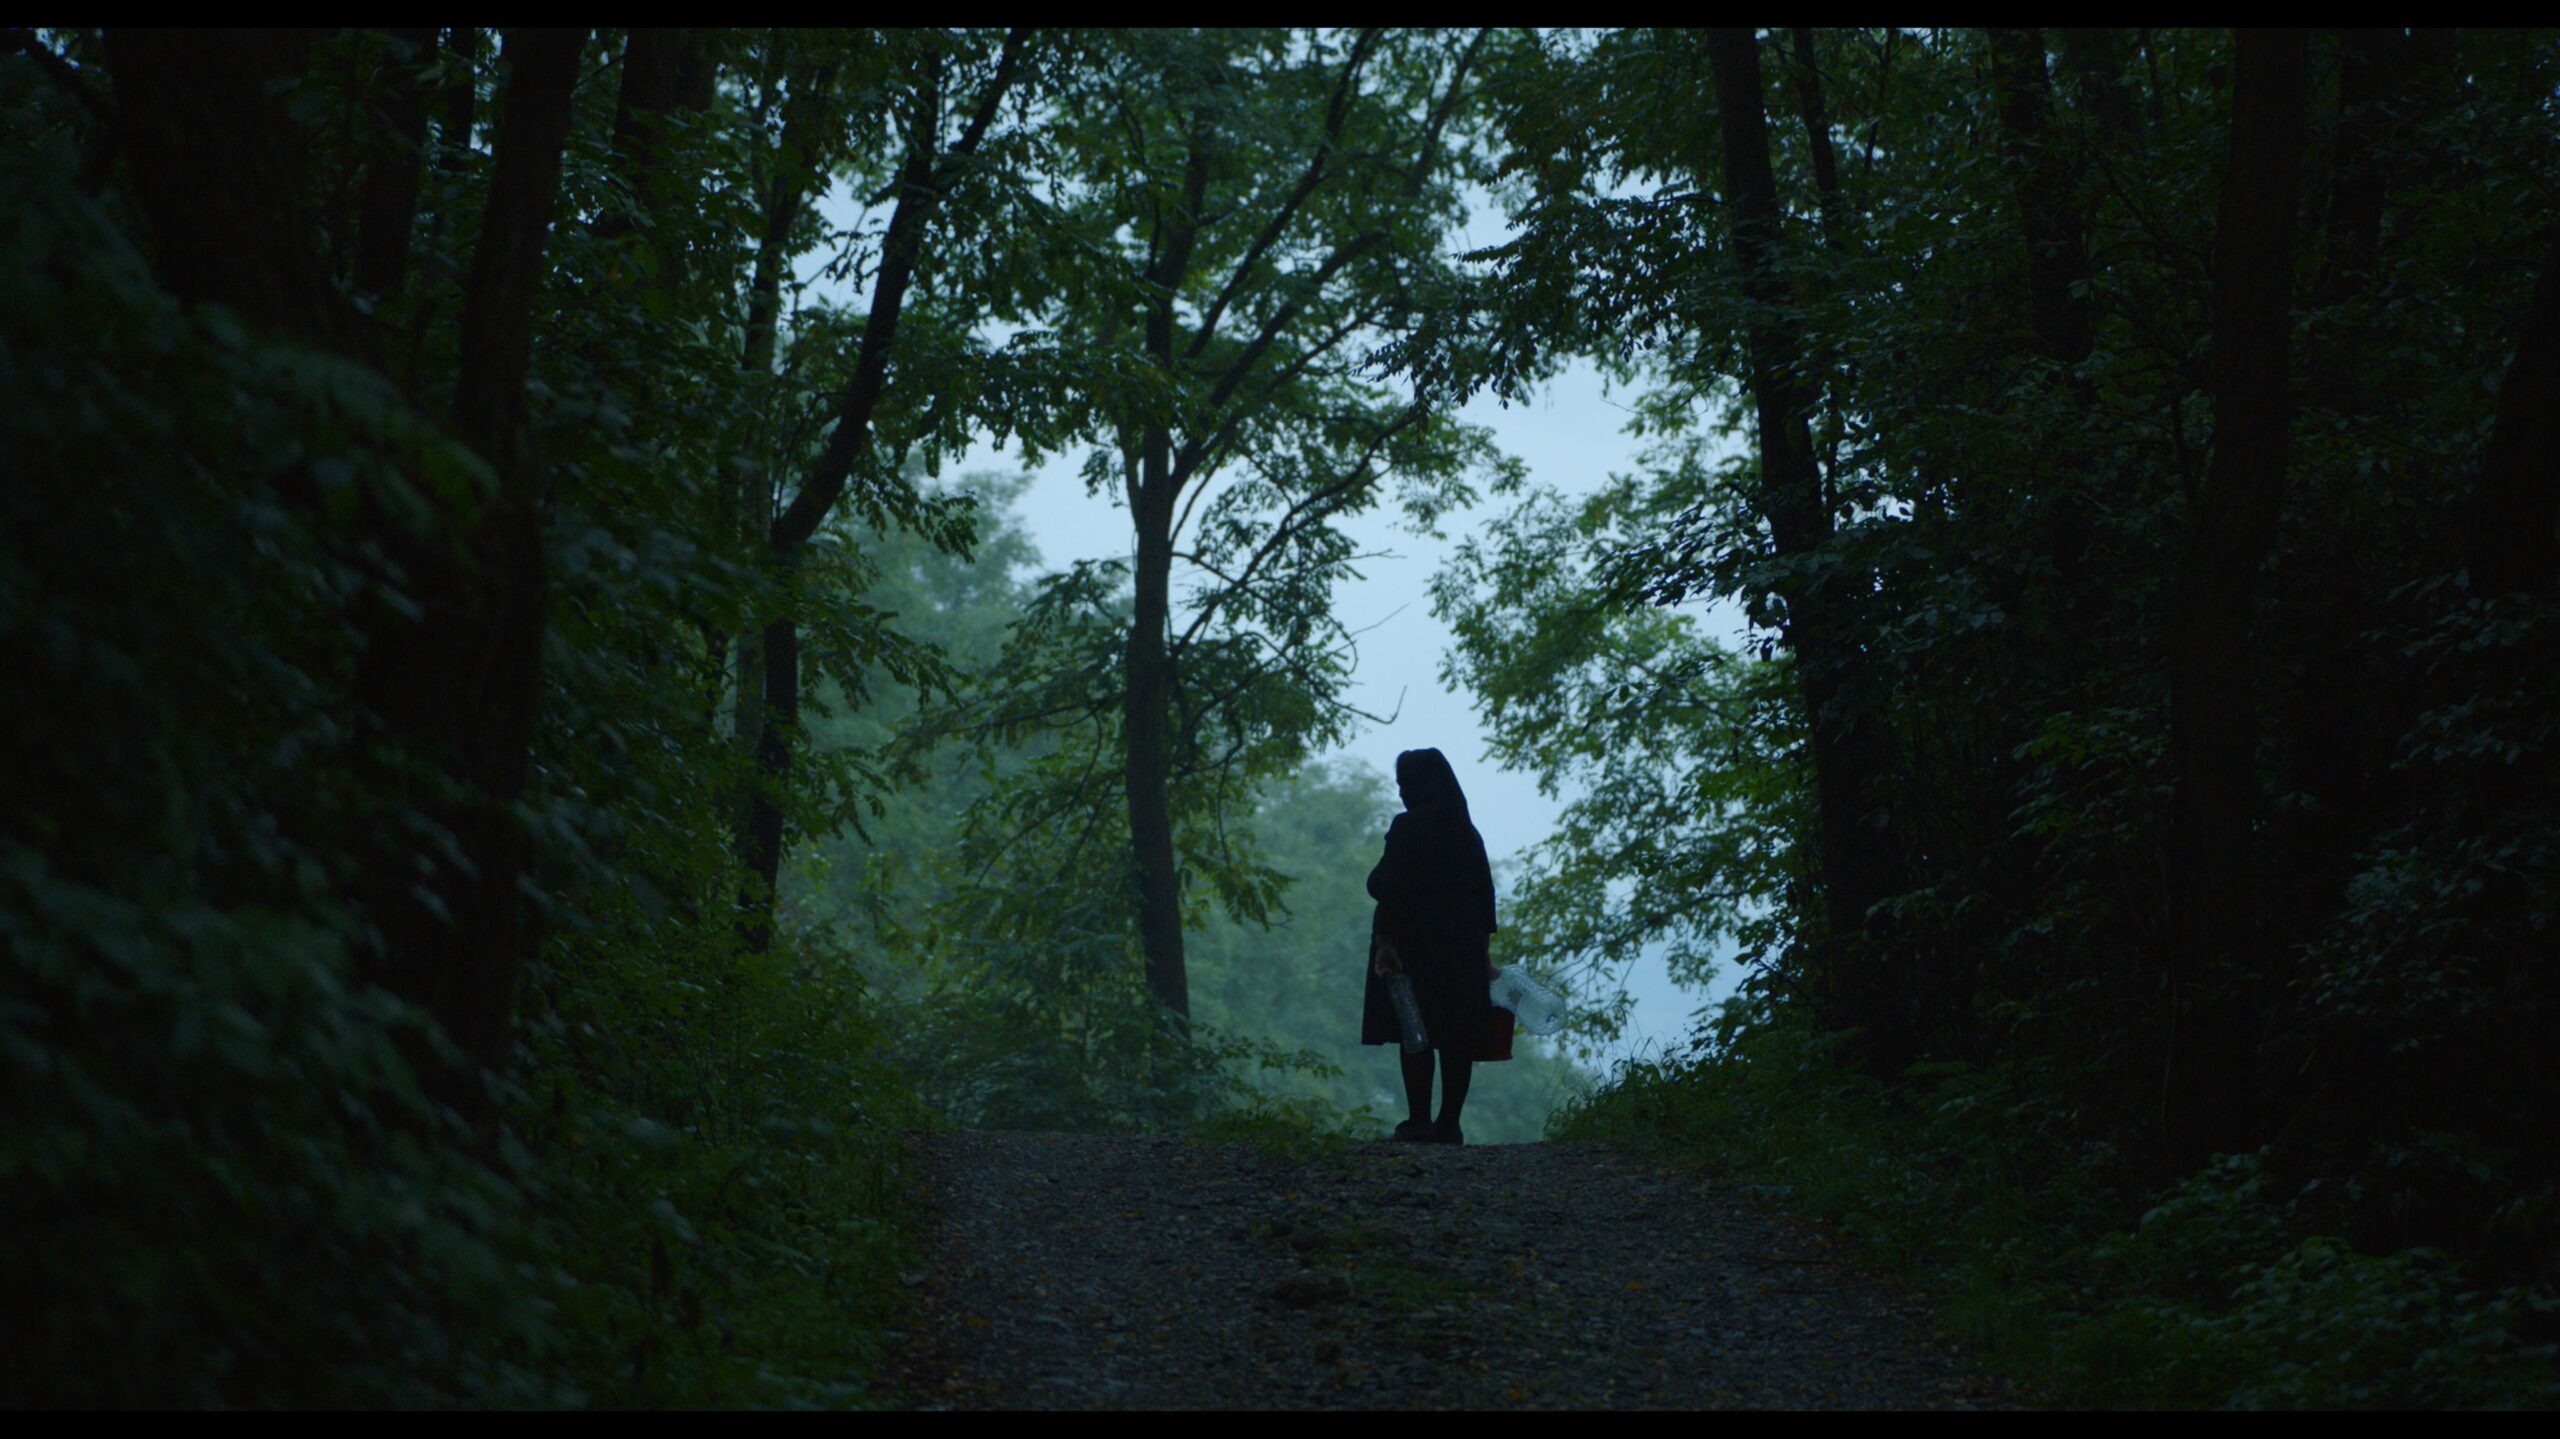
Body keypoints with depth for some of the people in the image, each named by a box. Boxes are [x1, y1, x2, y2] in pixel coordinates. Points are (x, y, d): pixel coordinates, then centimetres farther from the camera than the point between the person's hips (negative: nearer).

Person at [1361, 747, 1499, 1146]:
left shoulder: (1407, 827, -9)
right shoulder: (1468, 832, 12)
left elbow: (1394, 889, -16)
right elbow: (1485, 892, 13)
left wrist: (1385, 942, -16)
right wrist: (1482, 948, 17)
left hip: (1415, 947, -6)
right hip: (1464, 948, 6)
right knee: (1458, 1037, 5)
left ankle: (1419, 1121, -6)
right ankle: (1449, 1122, 6)